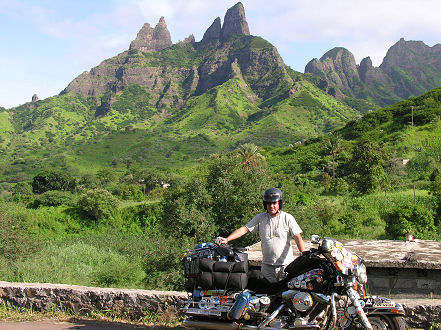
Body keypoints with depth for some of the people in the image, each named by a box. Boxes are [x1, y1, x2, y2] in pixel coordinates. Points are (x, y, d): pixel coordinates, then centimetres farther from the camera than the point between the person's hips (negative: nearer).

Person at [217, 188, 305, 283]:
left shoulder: (287, 218, -1)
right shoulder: (260, 218, 6)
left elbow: (297, 237, -7)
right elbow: (244, 229, 1)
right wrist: (227, 239, -10)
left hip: (285, 265, -2)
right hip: (267, 265, 3)